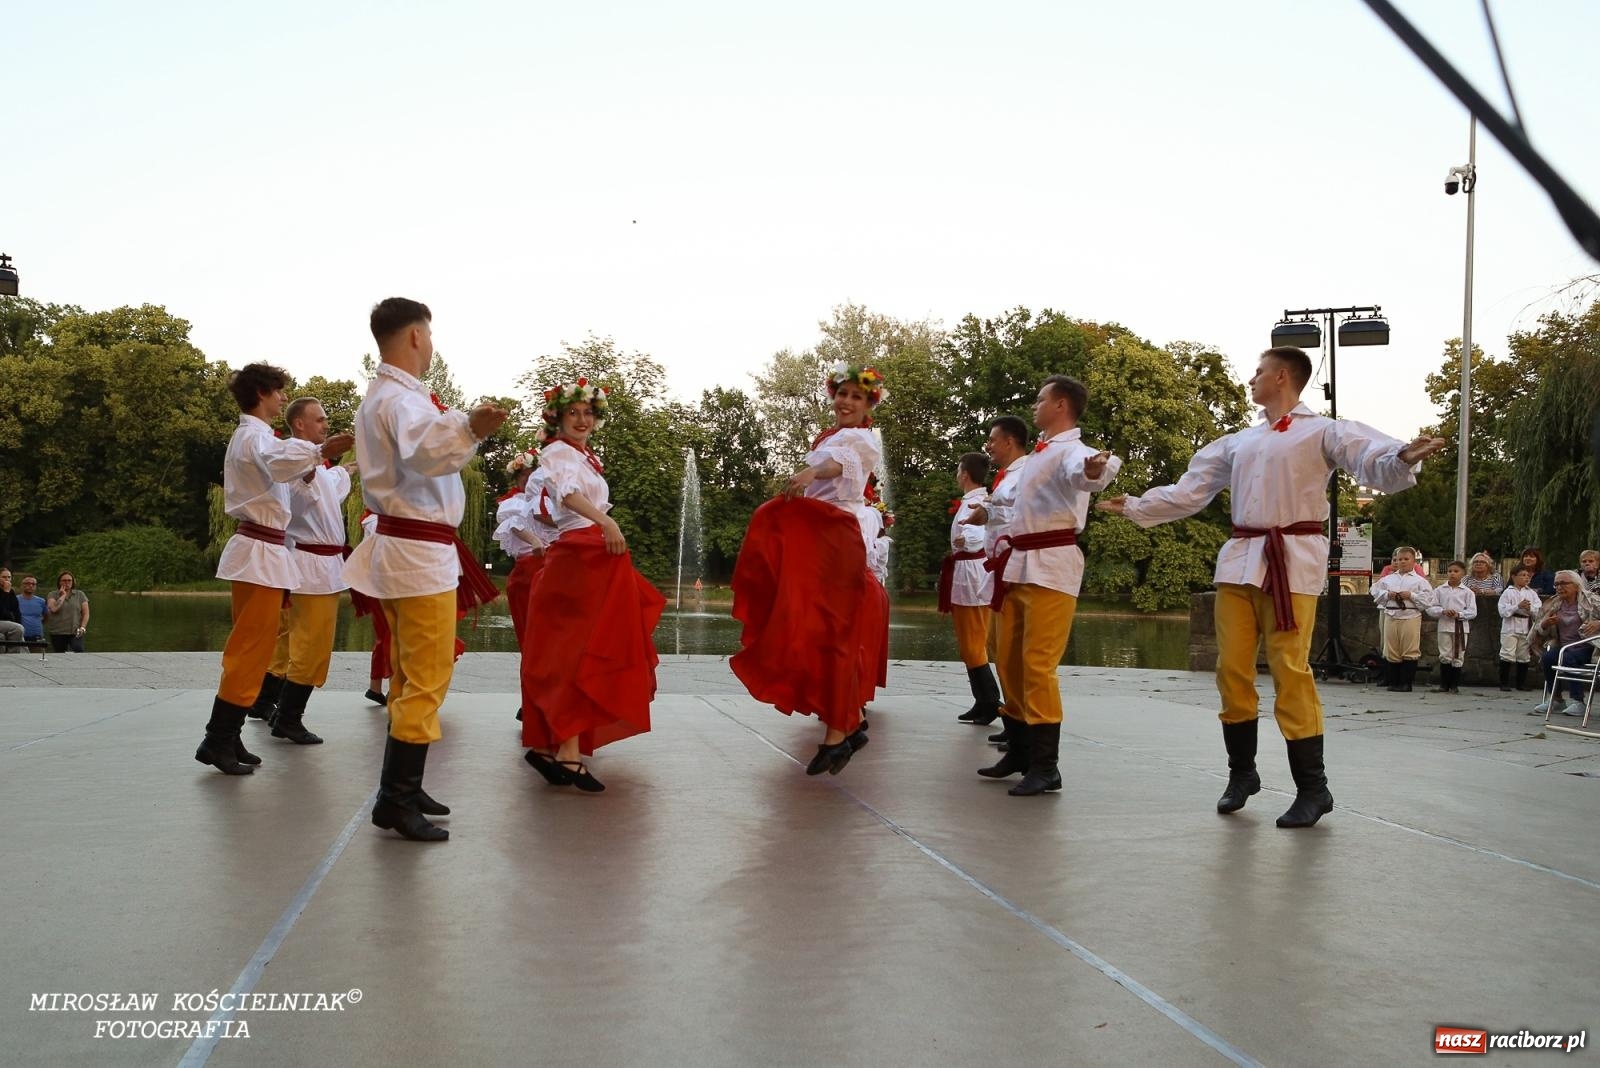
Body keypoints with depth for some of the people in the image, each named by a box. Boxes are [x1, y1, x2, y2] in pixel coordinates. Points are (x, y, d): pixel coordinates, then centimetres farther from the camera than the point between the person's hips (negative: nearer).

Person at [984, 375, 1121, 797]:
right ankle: (1019, 750, 27)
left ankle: (1045, 765, -6)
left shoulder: (1071, 450, -9)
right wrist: (1005, 541, 24)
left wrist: (1096, 470, -56)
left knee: (1037, 664, -12)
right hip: (1019, 564, 10)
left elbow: (1081, 473, -35)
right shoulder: (1040, 453, 20)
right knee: (1009, 662, 14)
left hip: (1051, 564, -9)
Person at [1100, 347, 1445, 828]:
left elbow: (1373, 462, -14)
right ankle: (1242, 773, 21)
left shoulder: (1323, 431, 2)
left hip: (1292, 559, -6)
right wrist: (1135, 506, 26)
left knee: (1289, 670, -10)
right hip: (1240, 558, 6)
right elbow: (1188, 492, 26)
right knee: (1232, 669, 5)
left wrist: (1402, 459, -36)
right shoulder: (1238, 442, 20)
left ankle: (1313, 788, 2)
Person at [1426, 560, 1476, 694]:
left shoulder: (1467, 592, 1)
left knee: (1458, 657, 5)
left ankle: (1454, 685, 14)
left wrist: (1459, 614, -18)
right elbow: (1431, 609, 1)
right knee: (1445, 656, 3)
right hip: (1444, 626, 1)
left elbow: (1472, 612, -3)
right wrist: (1443, 611, -16)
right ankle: (1443, 685, 10)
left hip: (1461, 627, -1)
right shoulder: (1439, 590, 4)